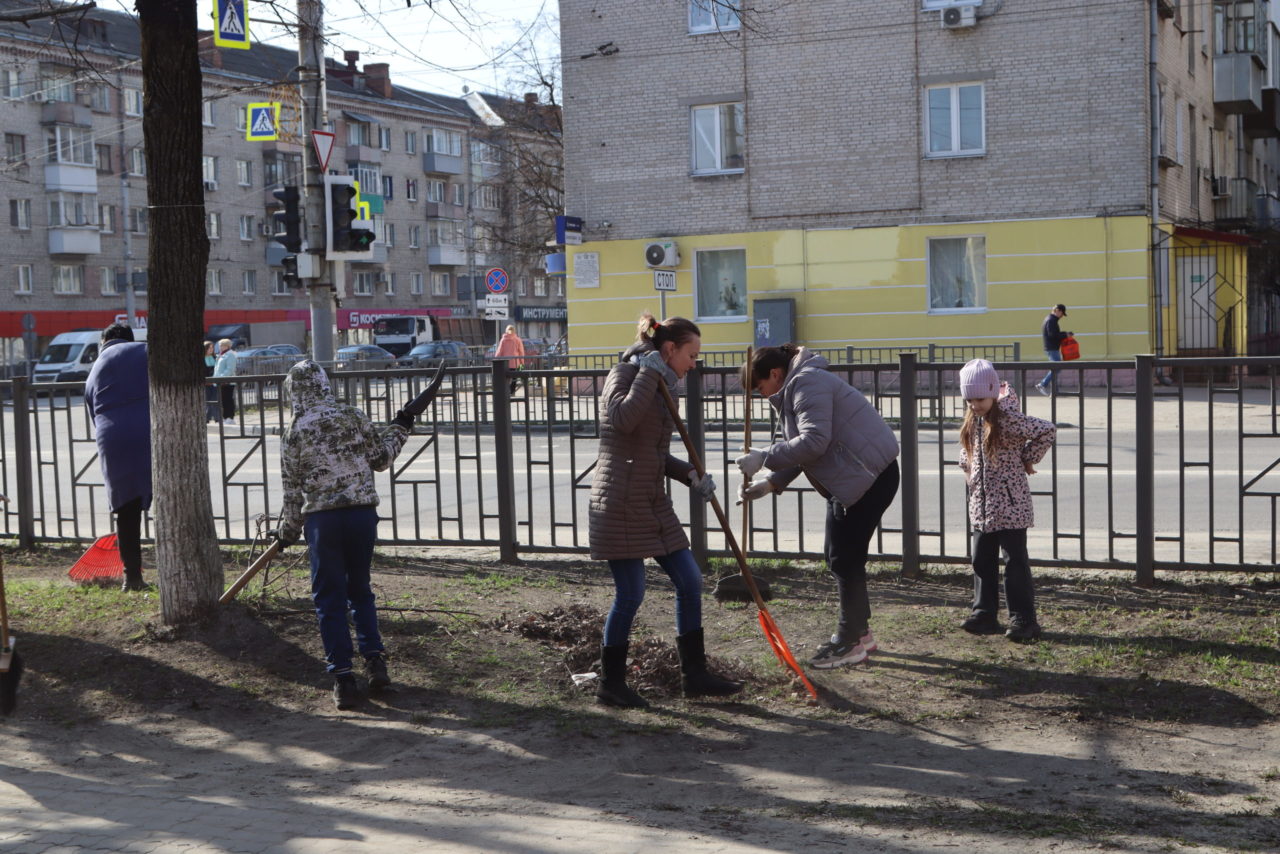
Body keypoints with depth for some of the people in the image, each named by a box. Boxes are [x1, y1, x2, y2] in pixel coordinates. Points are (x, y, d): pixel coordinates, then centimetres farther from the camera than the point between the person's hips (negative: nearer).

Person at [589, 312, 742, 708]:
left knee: (689, 580, 8)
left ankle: (694, 674, 17)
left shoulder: (660, 388, 16)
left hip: (652, 503, 9)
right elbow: (622, 419, -32)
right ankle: (610, 683, 12)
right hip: (620, 503, -9)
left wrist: (691, 475, 7)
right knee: (630, 594, -4)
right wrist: (648, 374, -21)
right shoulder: (625, 374, -9)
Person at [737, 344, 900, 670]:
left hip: (869, 475, -11)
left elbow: (814, 441, -27)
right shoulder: (792, 392, 17)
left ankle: (851, 641, 4)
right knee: (839, 557, 15)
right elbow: (800, 451, 17)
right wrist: (770, 483, 4)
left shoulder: (807, 384, -17)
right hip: (847, 480, 11)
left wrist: (764, 457, -22)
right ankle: (859, 632, 27)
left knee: (845, 558, -6)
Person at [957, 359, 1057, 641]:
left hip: (1010, 503, -8)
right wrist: (968, 469, 9)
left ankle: (1024, 620, 2)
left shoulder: (1008, 417, -17)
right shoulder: (972, 419, 7)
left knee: (1015, 560, -3)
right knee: (982, 560, 11)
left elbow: (1048, 430, -19)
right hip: (981, 503, 8)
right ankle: (984, 615, 19)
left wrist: (1028, 459, -10)